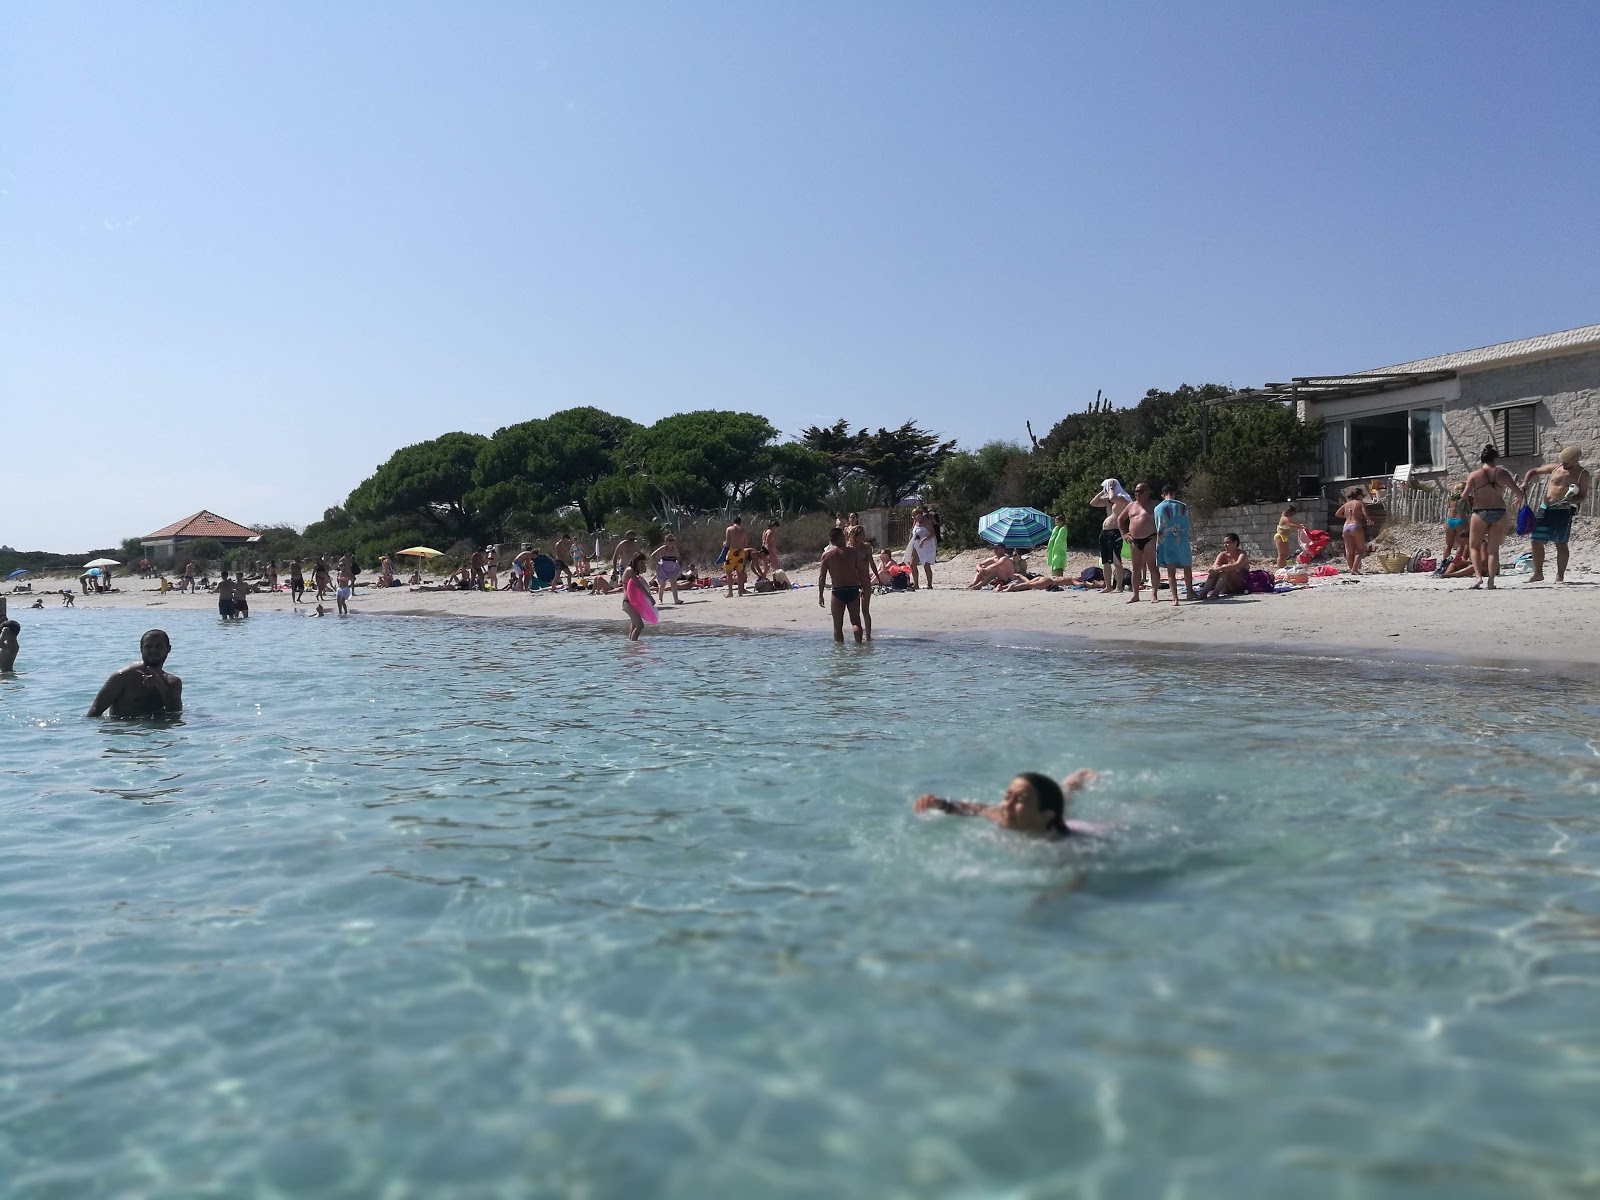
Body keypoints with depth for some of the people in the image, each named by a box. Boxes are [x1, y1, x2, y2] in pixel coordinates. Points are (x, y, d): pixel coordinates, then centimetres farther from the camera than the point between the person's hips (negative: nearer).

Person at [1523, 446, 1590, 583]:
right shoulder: (1555, 467, 8)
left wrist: (1569, 501, -21)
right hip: (1543, 509, 3)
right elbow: (1533, 471, 17)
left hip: (1562, 511, -3)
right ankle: (1538, 573, 13)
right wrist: (1525, 482, -2)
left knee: (1561, 544, 1)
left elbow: (1582, 496, -1)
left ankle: (1560, 576, 11)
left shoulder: (1582, 474, 0)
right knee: (1536, 541, 1)